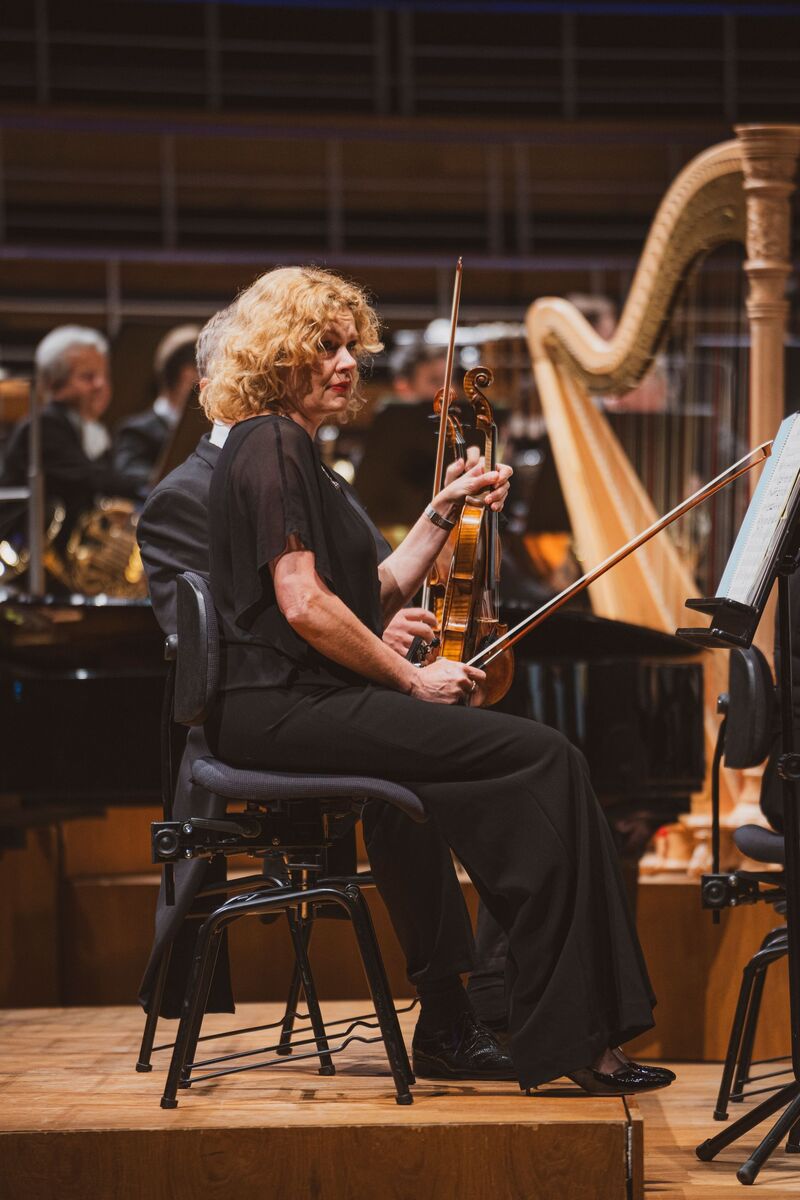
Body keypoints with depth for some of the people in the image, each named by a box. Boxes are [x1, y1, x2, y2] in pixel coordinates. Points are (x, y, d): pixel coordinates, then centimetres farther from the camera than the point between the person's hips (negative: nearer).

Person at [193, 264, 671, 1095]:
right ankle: (567, 1036, -18)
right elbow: (303, 604, -18)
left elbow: (374, 597, 21)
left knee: (539, 770, -1)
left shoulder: (293, 451, 24)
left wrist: (442, 514, 13)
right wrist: (412, 679, -10)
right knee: (543, 760, -19)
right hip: (283, 708, -10)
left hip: (305, 704, 10)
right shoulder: (270, 446, -8)